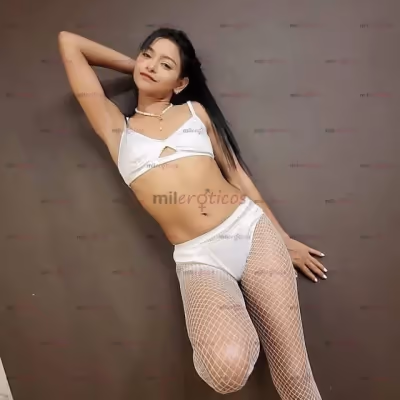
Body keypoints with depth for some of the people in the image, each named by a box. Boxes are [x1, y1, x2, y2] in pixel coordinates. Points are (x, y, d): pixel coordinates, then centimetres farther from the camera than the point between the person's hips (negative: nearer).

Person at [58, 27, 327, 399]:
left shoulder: (195, 110, 14)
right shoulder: (116, 127, 11)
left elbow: (237, 174, 14)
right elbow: (68, 42, 16)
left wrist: (284, 239, 16)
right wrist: (133, 65, 24)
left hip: (253, 230, 2)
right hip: (199, 259, -1)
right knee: (227, 367, -26)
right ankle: (236, 321, 8)